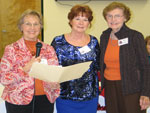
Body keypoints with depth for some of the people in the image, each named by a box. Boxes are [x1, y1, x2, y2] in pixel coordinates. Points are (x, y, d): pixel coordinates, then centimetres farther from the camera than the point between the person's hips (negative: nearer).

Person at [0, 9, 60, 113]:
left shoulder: (49, 49, 7)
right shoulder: (12, 49, -2)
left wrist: (55, 84, -9)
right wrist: (26, 68, -20)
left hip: (45, 100, 3)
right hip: (18, 102, -3)